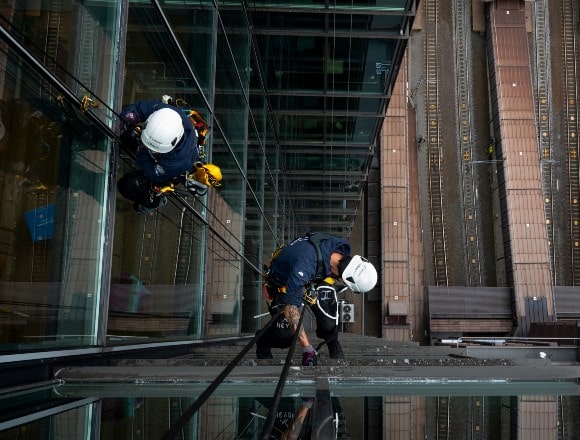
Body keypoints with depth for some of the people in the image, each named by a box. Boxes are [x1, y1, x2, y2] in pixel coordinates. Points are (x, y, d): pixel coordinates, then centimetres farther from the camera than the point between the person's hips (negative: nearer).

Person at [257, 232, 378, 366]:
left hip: (314, 277, 5)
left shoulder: (342, 246, -26)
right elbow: (290, 308, -41)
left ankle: (333, 344, 9)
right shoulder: (306, 264, -45)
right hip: (283, 283, -4)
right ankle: (262, 343, 18)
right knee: (286, 333, -13)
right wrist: (307, 349, -40)